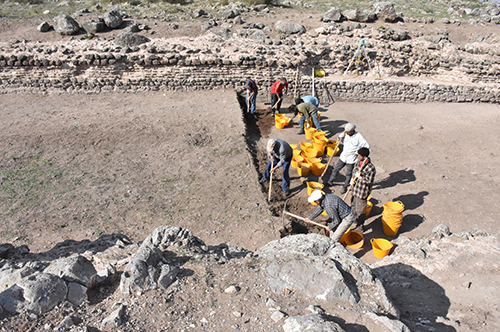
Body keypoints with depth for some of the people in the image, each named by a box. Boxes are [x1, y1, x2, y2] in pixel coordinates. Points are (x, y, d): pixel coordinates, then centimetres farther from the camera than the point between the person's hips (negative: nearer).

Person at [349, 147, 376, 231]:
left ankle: (359, 226, 21)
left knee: (360, 210, 4)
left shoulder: (371, 168, -26)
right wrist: (353, 178, -2)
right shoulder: (358, 162, -1)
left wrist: (359, 177, -24)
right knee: (353, 205, 28)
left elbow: (369, 181, -22)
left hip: (362, 191, -8)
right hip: (355, 188, 8)